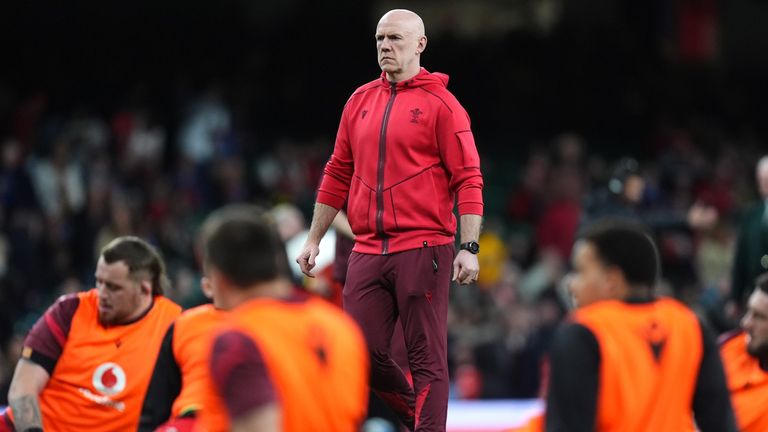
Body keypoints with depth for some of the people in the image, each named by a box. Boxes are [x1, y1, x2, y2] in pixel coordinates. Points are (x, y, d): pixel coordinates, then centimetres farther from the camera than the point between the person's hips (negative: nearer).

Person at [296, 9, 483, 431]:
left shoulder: (440, 104, -1)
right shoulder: (360, 101, 15)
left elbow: (468, 179, -4)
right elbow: (338, 174, 21)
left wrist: (469, 248, -13)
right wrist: (313, 240, 19)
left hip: (423, 249, -5)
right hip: (367, 251, 5)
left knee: (427, 358, -6)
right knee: (363, 353, 3)